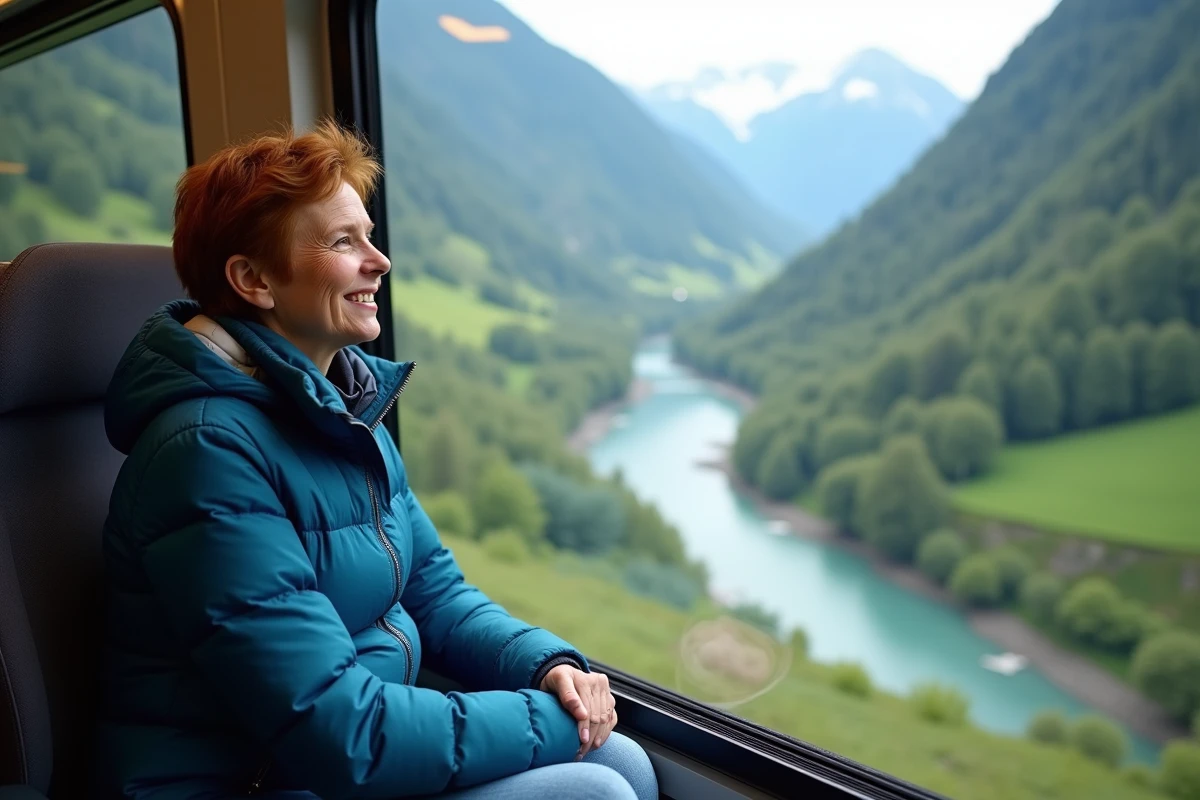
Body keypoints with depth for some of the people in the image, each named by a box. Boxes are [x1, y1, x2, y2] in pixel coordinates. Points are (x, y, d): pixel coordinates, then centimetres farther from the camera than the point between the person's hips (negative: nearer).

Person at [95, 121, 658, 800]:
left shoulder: (344, 406, 3)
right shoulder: (209, 447, -24)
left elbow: (434, 590, 8)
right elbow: (334, 731, -26)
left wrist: (549, 666, -9)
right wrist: (549, 719, -18)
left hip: (357, 743, 8)